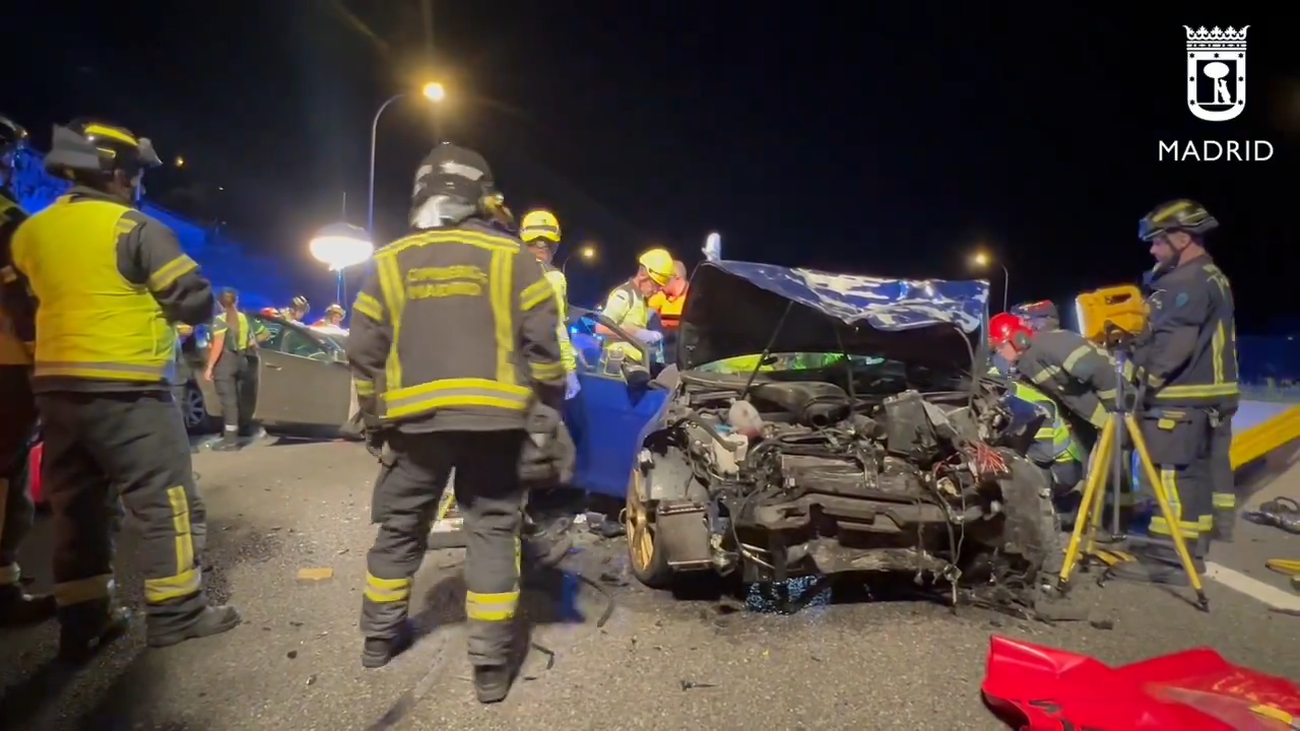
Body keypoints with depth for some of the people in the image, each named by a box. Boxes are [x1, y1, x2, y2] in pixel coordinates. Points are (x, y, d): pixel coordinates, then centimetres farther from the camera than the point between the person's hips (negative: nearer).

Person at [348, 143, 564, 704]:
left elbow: (363, 351, 8)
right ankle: (491, 665, 9)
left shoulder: (390, 263, 9)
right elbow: (543, 344, -5)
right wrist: (544, 418, 3)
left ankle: (380, 636, 35)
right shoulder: (512, 258, 1)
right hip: (495, 419, -2)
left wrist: (375, 423, 17)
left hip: (415, 422, 3)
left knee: (398, 527, 19)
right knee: (492, 532, 6)